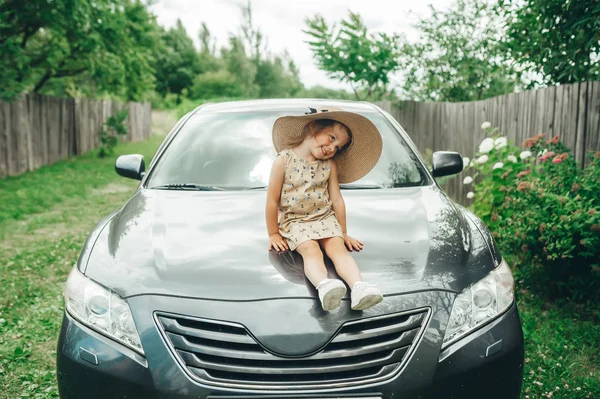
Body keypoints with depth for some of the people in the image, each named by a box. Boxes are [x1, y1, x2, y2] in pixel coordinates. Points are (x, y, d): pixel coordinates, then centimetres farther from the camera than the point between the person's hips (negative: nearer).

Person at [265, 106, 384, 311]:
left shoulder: (330, 166, 4)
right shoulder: (284, 161, -8)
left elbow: (337, 201, 9)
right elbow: (272, 201, -5)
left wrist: (344, 233, 12)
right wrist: (273, 234, -1)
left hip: (325, 218, 3)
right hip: (295, 221, -3)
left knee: (338, 247, -23)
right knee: (311, 249, -29)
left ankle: (359, 287, -43)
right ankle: (324, 285, -55)